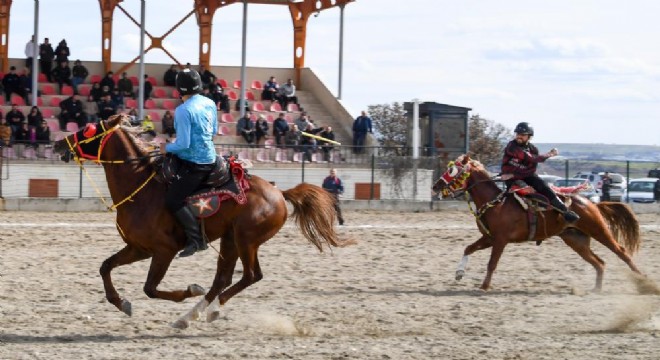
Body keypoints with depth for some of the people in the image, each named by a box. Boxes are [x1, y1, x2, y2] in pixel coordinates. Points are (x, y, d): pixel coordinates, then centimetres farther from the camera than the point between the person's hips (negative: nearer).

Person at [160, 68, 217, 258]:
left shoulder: (183, 111, -19)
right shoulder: (210, 104, 7)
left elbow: (183, 144, -21)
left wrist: (167, 147, -3)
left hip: (193, 164, -10)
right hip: (210, 159, 10)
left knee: (173, 200, -9)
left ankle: (196, 239, -14)